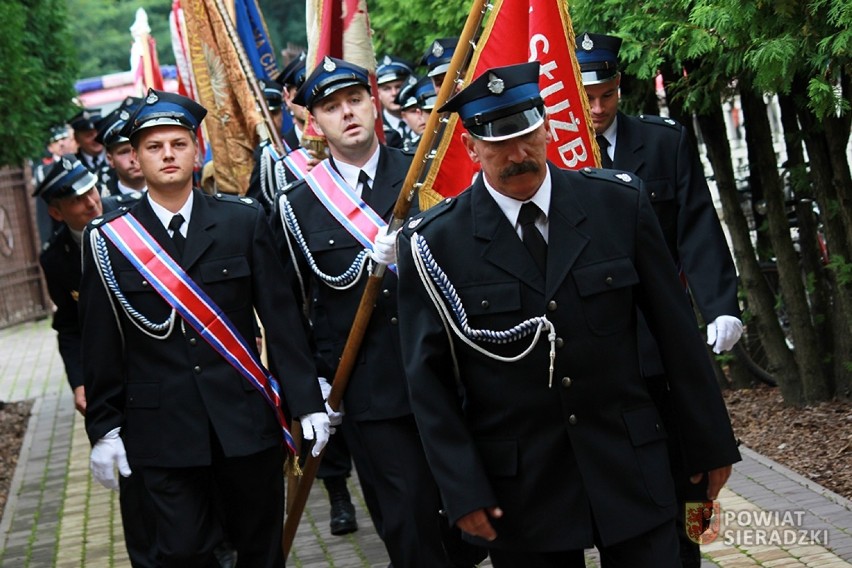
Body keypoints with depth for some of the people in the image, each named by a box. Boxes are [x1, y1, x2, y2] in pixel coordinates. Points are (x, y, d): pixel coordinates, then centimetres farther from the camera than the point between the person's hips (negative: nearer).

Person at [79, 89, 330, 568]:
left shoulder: (244, 221, 1)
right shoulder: (108, 240, 1)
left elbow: (282, 316, 1)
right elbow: (102, 344, 4)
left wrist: (308, 401, -2)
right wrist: (104, 428, 2)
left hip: (248, 419, 1)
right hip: (163, 432, -1)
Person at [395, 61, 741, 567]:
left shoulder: (620, 203, -3)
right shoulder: (434, 243, -7)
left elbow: (677, 330, 3)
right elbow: (429, 379, -3)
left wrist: (711, 442, 7)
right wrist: (463, 490, -8)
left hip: (630, 466, 1)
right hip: (518, 489, -1)